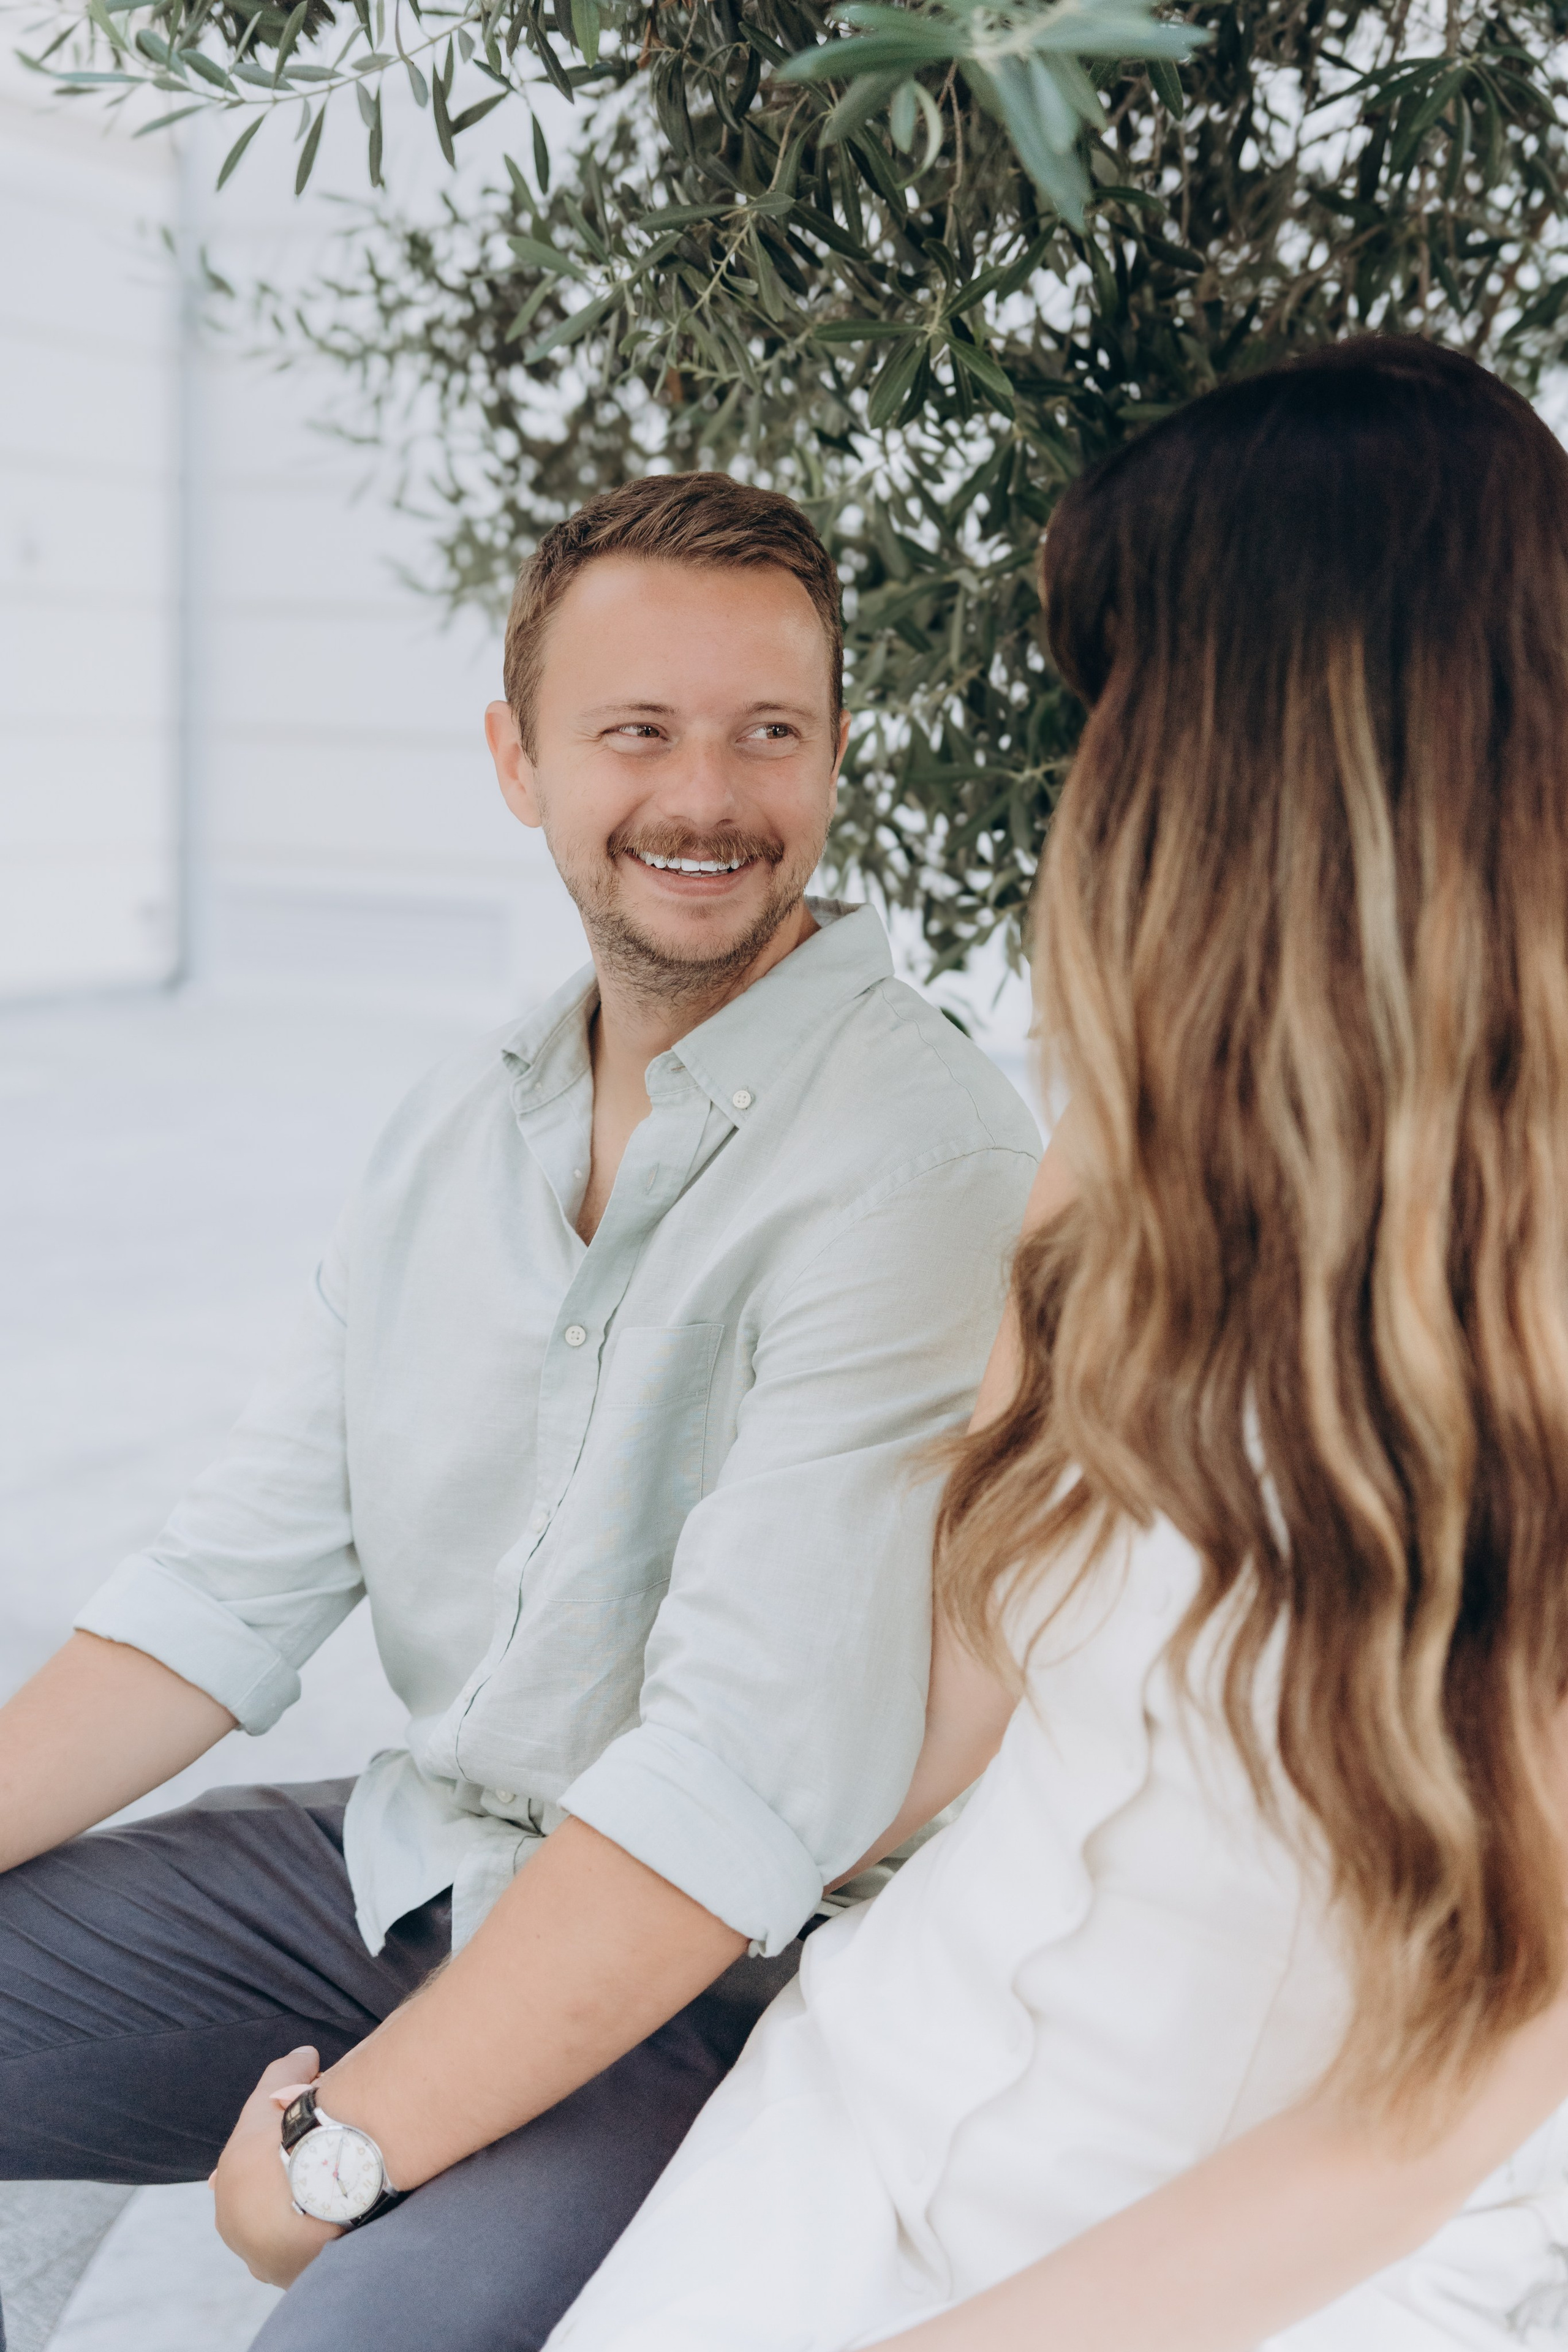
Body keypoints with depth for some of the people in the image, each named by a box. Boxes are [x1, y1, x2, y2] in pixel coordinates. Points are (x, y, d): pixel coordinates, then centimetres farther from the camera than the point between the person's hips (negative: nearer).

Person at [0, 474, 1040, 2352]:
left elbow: (755, 1778, -25)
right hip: (413, 1851, 7)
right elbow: (242, 1576, 7)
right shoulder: (466, 1122, 6)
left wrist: (341, 2143, -20)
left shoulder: (916, 1167, -20)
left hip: (727, 1972, -7)